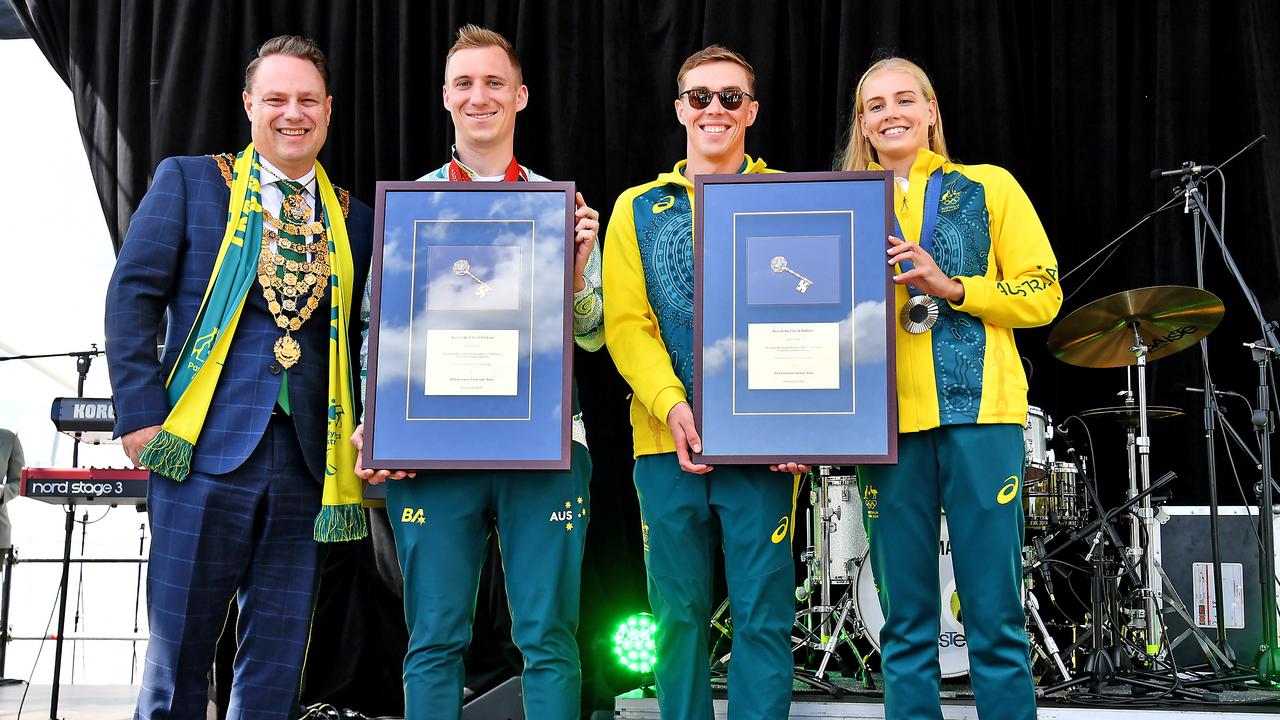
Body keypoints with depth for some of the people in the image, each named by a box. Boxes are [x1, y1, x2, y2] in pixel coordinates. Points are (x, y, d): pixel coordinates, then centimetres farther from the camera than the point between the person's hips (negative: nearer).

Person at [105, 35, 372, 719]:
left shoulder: (352, 218, 14)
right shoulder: (187, 181, 6)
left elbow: (361, 337, 15)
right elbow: (132, 295, 1)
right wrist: (142, 414, -7)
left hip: (307, 459, 3)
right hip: (205, 451, -3)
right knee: (178, 651, 2)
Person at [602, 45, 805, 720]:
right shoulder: (638, 208, 12)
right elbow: (626, 323, 3)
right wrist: (672, 403, -13)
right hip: (667, 438, 2)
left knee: (762, 614, 0)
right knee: (678, 614, 7)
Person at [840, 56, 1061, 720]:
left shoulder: (989, 188, 10)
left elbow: (1043, 294, 3)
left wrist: (951, 287, -10)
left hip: (979, 409, -2)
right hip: (885, 418, 2)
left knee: (995, 618, -2)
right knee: (905, 624, 5)